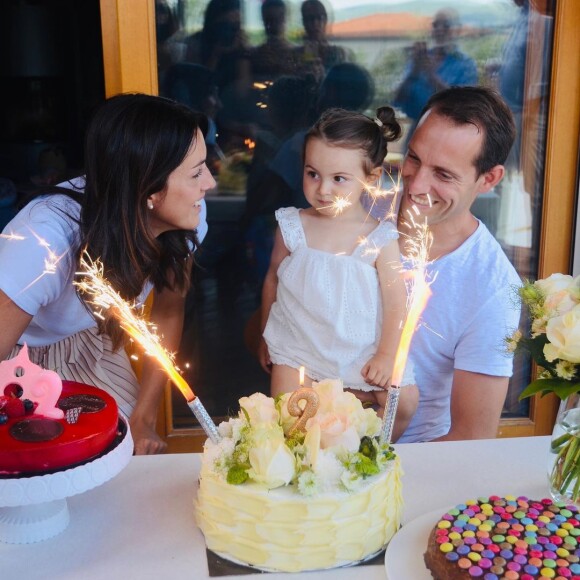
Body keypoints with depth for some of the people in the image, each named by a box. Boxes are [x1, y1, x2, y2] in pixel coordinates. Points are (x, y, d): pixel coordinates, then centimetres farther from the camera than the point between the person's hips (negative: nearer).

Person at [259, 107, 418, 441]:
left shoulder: (380, 238, -9)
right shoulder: (292, 227, -5)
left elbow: (396, 302, -4)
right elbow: (273, 281, 8)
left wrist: (386, 356, -6)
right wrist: (267, 338, 15)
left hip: (362, 351, 0)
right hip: (298, 346, 0)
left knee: (405, 402, -8)